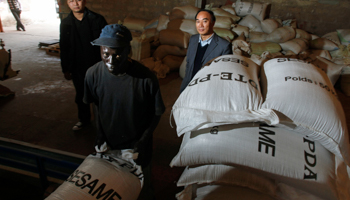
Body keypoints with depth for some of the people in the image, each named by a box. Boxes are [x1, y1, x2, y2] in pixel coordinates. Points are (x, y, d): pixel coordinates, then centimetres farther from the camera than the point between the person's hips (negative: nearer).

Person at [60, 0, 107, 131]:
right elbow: (63, 48, 6)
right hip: (77, 67, 3)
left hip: (96, 65, -3)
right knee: (80, 95, 17)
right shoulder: (65, 23, 0)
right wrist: (65, 69, 7)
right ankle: (84, 119, 39)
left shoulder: (97, 20, -10)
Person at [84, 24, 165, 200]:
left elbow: (157, 112, -13)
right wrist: (100, 134, -3)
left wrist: (143, 141, -17)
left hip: (137, 144, -2)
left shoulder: (146, 78, -28)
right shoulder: (93, 74, -17)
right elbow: (96, 105, 1)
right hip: (109, 141, 3)